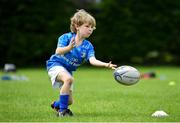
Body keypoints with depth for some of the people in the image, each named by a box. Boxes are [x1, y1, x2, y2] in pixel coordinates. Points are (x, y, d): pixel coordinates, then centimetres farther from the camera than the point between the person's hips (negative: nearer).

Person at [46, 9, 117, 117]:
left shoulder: (88, 46, -9)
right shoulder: (67, 37, -17)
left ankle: (56, 104, 45)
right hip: (55, 64, -6)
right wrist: (69, 47, -47)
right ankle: (62, 110, -24)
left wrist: (106, 65, -41)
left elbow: (92, 60, -23)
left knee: (69, 101, 7)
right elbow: (58, 52, -28)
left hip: (68, 71, 6)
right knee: (68, 79, -37)